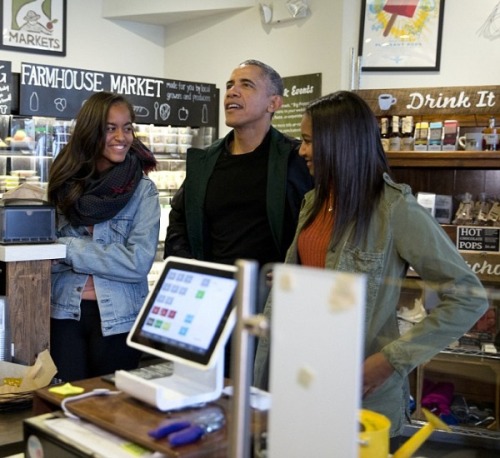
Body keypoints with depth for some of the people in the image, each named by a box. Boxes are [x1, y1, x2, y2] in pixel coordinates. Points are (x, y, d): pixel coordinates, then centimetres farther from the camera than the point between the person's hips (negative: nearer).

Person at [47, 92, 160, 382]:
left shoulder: (143, 190, -5)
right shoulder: (67, 182, 3)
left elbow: (139, 262, -15)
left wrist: (70, 248, -15)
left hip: (117, 317, -2)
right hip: (65, 311, 2)